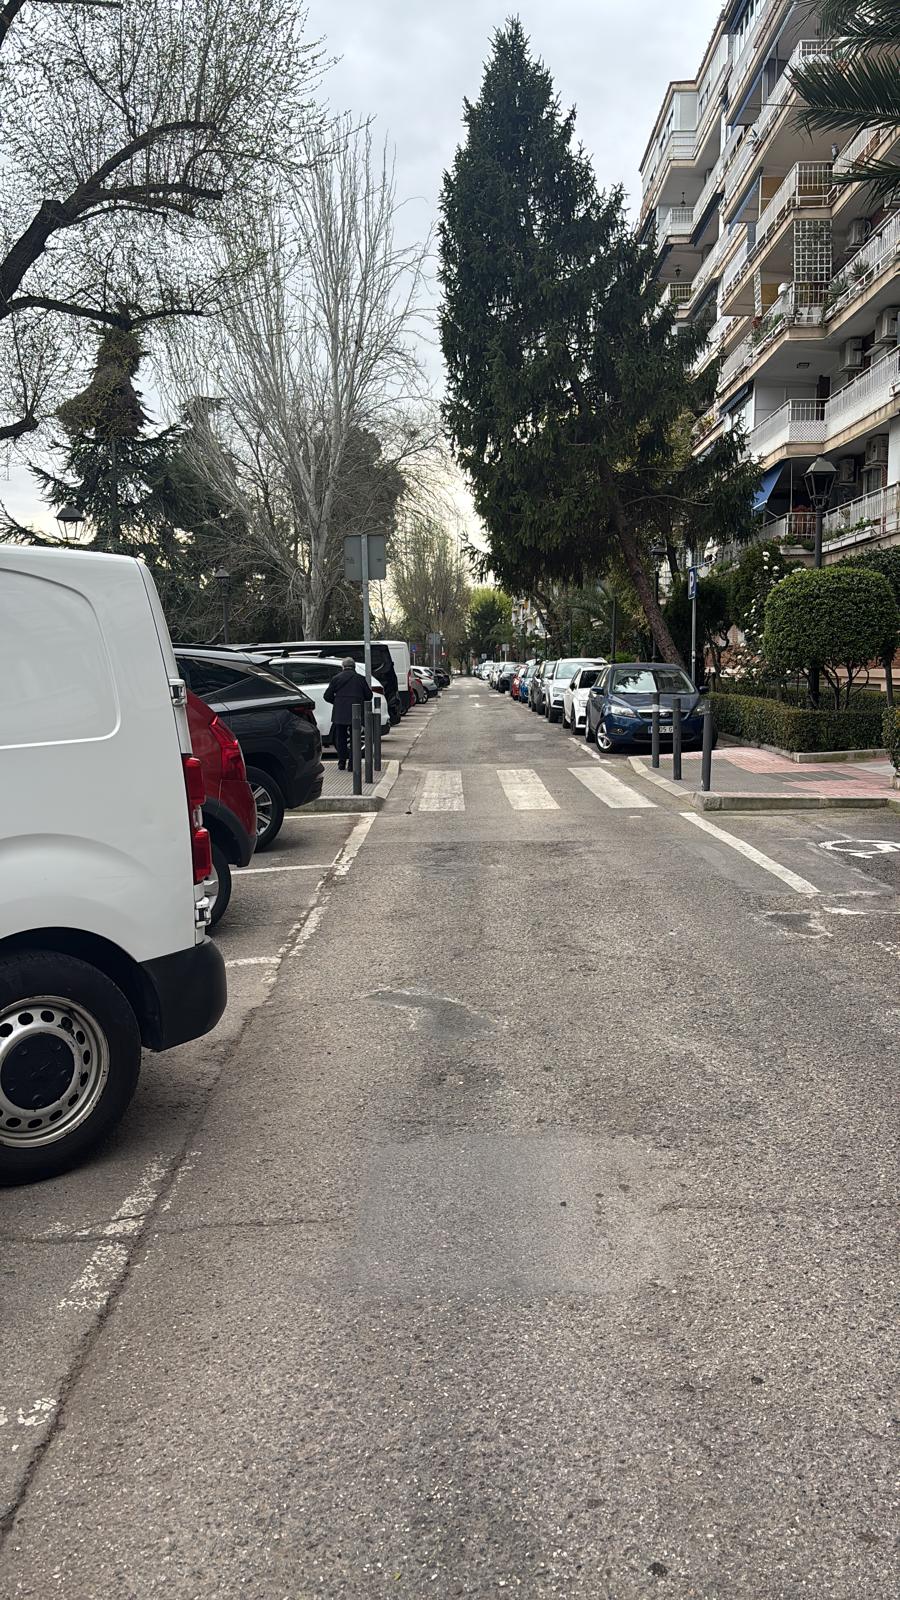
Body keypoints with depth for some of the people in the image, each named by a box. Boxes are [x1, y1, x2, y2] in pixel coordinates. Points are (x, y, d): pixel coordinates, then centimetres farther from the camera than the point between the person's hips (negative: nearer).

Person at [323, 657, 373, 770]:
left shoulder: (336, 678, 1)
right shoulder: (360, 679, 1)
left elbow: (327, 696, 2)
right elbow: (368, 696, 4)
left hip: (340, 714, 0)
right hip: (355, 714, 0)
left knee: (340, 739, 10)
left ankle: (342, 764, 11)